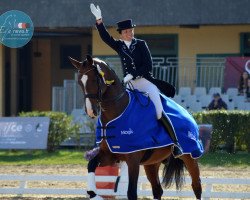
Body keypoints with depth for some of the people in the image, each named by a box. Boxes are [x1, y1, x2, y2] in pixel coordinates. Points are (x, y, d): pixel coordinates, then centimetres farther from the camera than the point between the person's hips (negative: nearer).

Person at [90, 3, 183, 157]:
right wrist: (99, 20, -11)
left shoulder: (141, 44, 0)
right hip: (130, 86, 5)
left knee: (159, 113, -14)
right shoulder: (119, 46, 11)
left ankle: (176, 143, -10)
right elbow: (105, 37, 0)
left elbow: (148, 66, -7)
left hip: (146, 82, -5)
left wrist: (132, 75, -17)